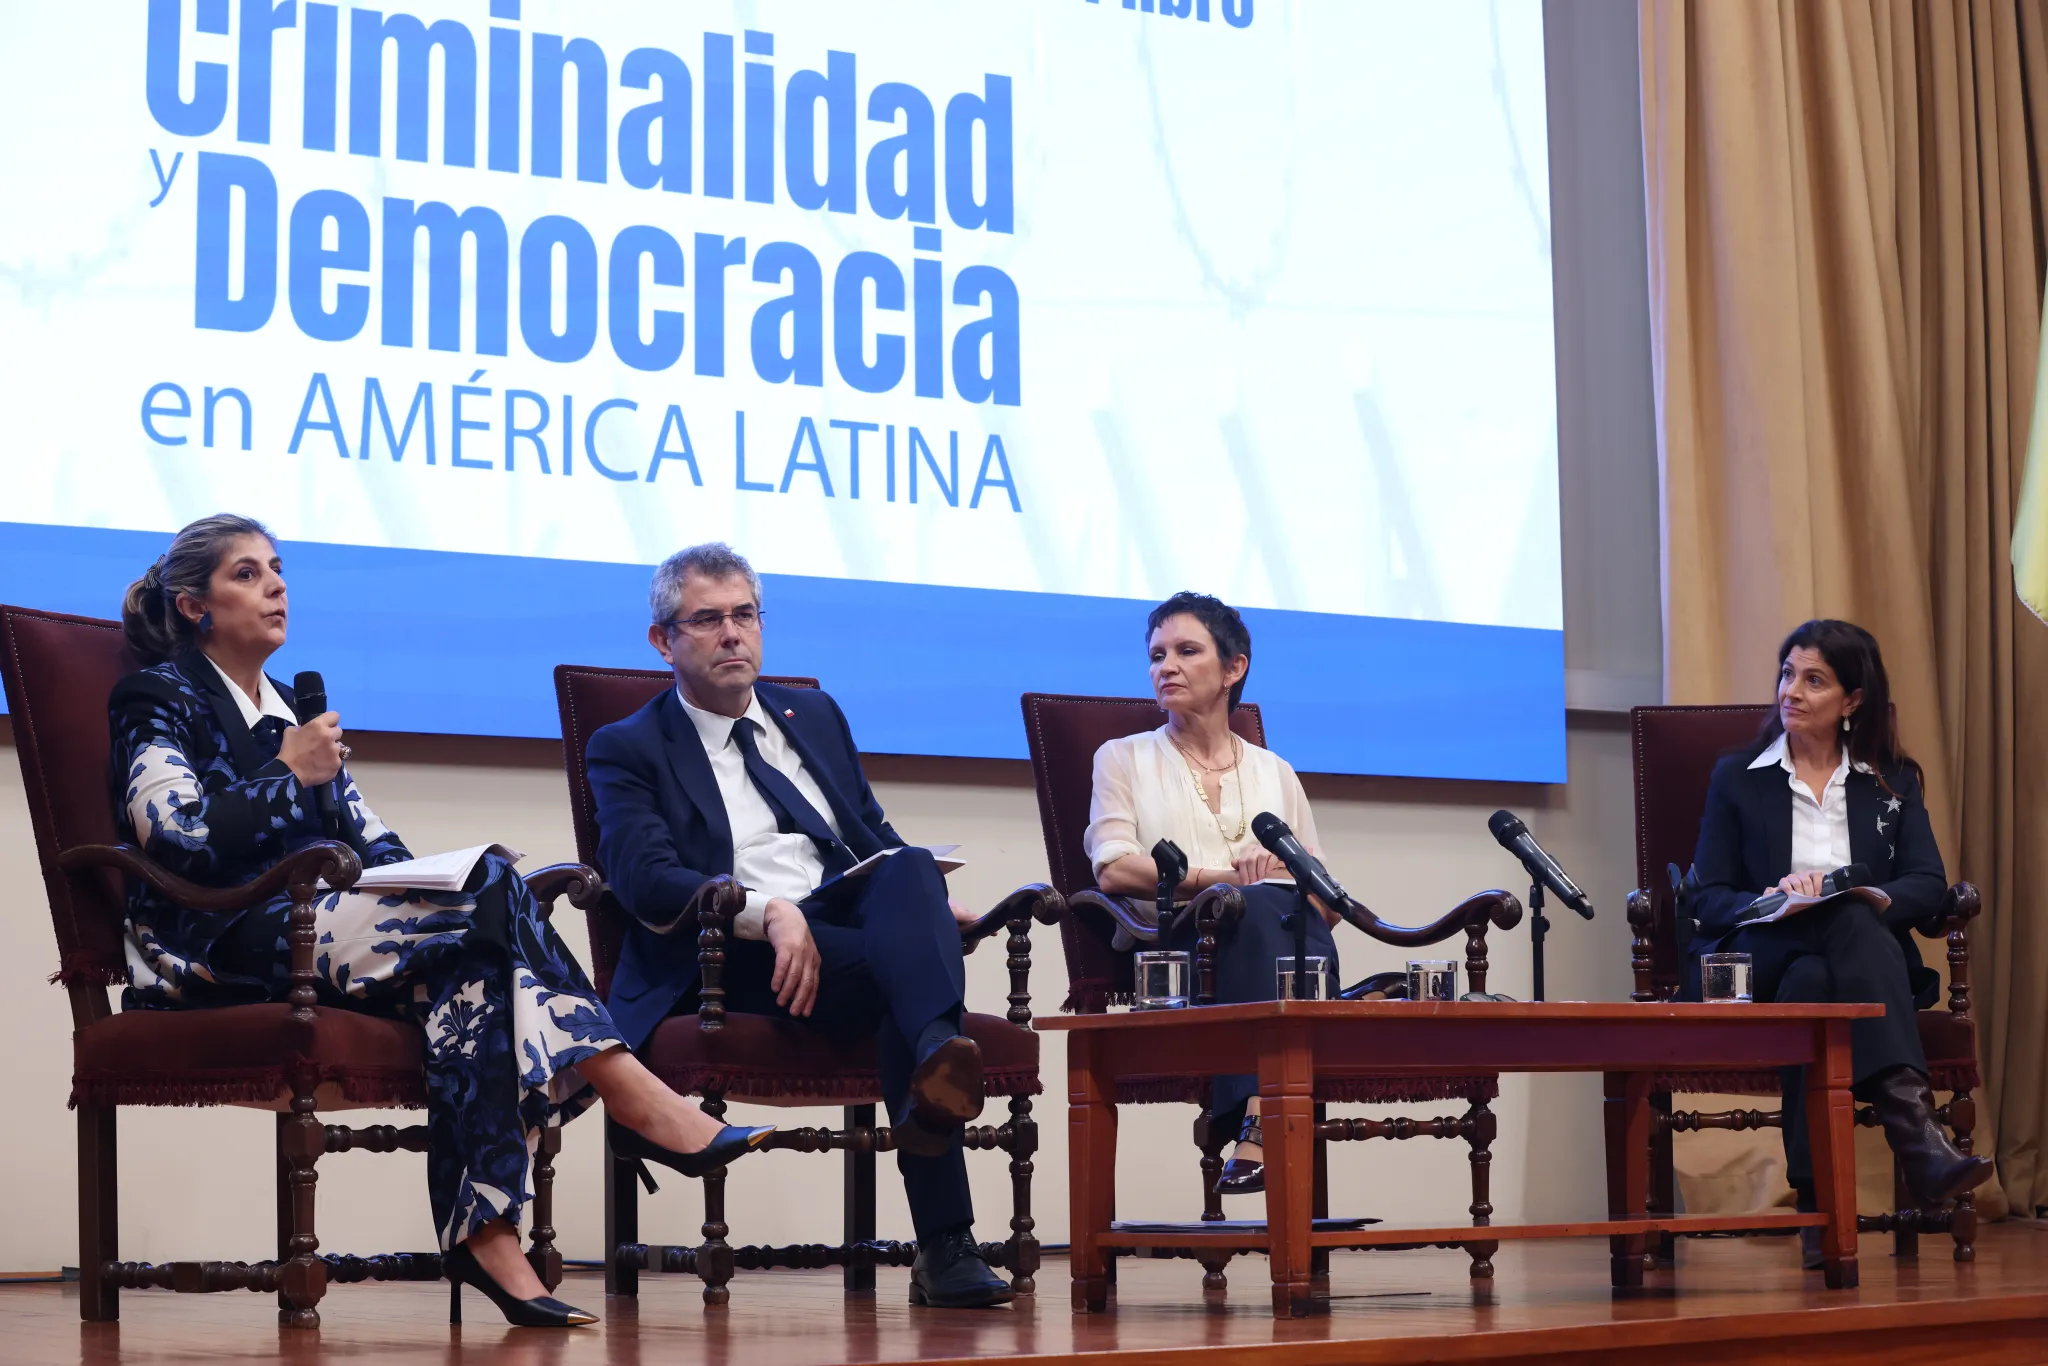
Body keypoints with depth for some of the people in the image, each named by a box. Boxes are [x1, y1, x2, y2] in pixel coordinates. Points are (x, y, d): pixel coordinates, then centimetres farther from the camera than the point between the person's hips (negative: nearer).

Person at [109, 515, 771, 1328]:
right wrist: (290, 775, -5)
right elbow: (181, 839, -11)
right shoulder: (160, 699, 7)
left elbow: (372, 844, 20)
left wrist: (417, 879, -1)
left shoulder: (292, 712, 29)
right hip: (223, 949, -6)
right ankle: (635, 1098, -28)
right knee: (489, 891, -26)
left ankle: (487, 1236, -41)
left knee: (472, 972, -30)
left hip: (313, 922, 7)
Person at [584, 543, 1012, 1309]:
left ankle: (937, 1060, -55)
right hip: (730, 960, -4)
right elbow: (646, 880, -7)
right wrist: (766, 913, -25)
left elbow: (878, 838, 27)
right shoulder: (630, 750, 10)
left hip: (849, 917, 4)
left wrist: (926, 903, 2)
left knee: (909, 870, -32)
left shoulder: (815, 716, 29)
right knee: (899, 968, -34)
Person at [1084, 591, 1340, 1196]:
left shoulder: (1274, 772, 28)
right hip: (1172, 950, -2)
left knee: (1280, 909, -35)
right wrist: (1221, 878, -12)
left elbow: (1328, 901, 19)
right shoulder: (1124, 760, 21)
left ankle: (1261, 1124, -54)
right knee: (1263, 904, -36)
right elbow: (1114, 870, 1)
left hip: (1285, 937, 2)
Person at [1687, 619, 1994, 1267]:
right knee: (1850, 925, -38)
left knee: (1809, 981, -40)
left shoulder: (1892, 782, 18)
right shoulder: (1737, 777, 15)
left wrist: (1861, 897, -17)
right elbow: (1709, 896, 6)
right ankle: (1916, 1127, -55)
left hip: (1867, 965, 1)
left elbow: (1929, 887, 4)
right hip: (1754, 963, -1)